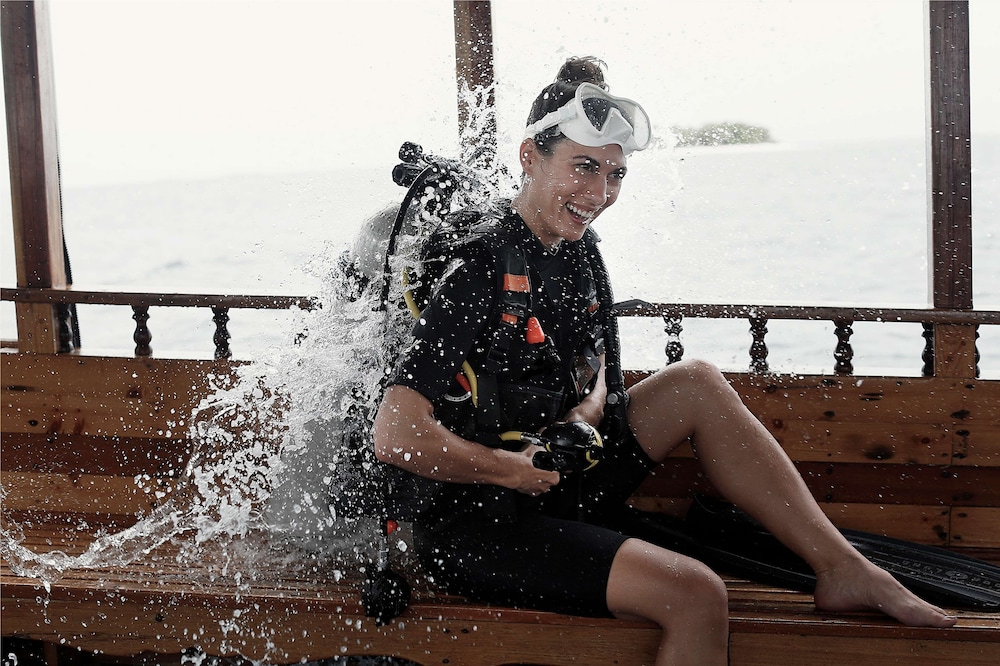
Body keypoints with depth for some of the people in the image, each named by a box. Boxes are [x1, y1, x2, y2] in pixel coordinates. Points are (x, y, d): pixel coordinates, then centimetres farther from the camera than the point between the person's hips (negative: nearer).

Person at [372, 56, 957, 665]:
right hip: (471, 526, -9)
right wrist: (511, 470, -16)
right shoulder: (484, 267, -22)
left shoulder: (576, 247, 4)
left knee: (696, 384, 2)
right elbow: (397, 436, -28)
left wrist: (585, 415, -3)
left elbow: (594, 367, 20)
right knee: (696, 596, -23)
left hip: (545, 483, 9)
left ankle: (844, 570, 4)